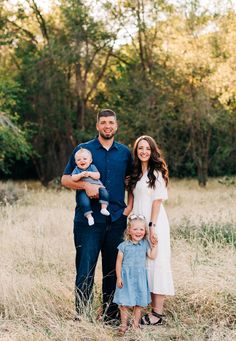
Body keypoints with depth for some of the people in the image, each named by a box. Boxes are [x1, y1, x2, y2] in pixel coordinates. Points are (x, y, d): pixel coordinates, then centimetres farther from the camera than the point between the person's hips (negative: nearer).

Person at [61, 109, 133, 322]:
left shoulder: (124, 152, 11)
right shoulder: (83, 149, 2)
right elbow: (65, 179, 1)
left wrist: (130, 206, 7)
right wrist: (85, 185, -17)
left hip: (116, 219, 3)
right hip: (88, 219, -3)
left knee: (113, 269, 9)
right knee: (85, 269, -4)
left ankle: (111, 315, 19)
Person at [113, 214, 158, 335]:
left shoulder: (145, 244, 4)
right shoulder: (124, 246, -5)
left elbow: (152, 256, -2)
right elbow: (119, 262, -3)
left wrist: (154, 246, -7)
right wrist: (119, 277, -7)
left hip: (140, 278, 3)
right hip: (126, 277, -3)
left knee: (139, 303, 8)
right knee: (124, 303, 0)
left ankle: (136, 324, 19)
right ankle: (124, 324, 11)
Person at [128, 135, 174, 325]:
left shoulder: (156, 172, -5)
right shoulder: (136, 173, 16)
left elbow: (157, 200, -11)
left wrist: (152, 225, -18)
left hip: (155, 223, -8)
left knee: (156, 263, -8)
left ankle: (158, 314, -6)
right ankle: (154, 309, 12)